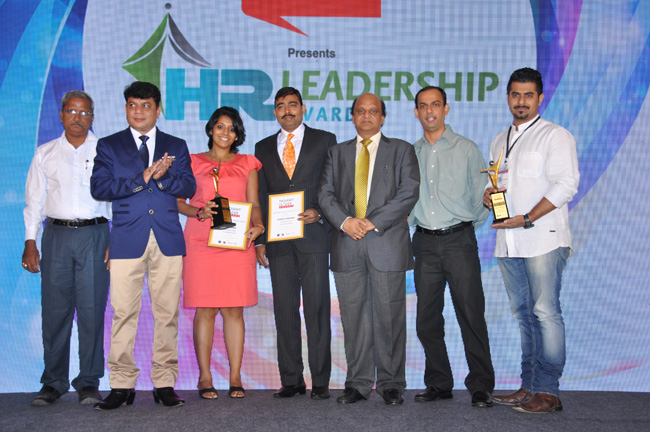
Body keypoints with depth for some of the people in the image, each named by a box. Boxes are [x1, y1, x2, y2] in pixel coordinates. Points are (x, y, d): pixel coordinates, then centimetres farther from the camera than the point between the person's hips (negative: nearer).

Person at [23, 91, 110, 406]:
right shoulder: (45, 154, 14)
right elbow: (35, 199, 13)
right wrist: (30, 242, 5)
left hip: (94, 235, -1)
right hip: (56, 235, 2)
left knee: (92, 309, -3)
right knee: (55, 310, 0)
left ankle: (89, 383, 6)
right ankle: (53, 382, 10)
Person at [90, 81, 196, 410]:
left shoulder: (176, 146, 16)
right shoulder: (109, 145, 12)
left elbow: (188, 187, 4)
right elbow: (98, 188, -3)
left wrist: (161, 177, -13)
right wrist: (142, 178, -11)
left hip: (168, 240, 1)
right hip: (126, 240, -1)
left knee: (167, 313, 1)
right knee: (123, 314, -3)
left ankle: (165, 384, 9)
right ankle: (122, 386, 5)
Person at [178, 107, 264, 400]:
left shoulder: (247, 164, 16)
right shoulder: (194, 163, 13)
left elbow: (254, 204, 10)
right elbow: (177, 200, 9)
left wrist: (257, 226, -10)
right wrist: (199, 212, -10)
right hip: (201, 242, -1)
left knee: (234, 309, -1)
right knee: (205, 309, -2)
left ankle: (235, 378, 5)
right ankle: (205, 377, 5)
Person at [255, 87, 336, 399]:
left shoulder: (324, 140, 8)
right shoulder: (263, 148, 16)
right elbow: (260, 197, 15)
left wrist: (320, 213, -11)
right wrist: (260, 239, 8)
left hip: (313, 236, -3)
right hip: (278, 241, 3)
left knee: (317, 308, -3)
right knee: (284, 310, 4)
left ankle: (320, 381, 4)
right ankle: (291, 380, 12)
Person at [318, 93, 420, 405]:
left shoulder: (401, 150, 11)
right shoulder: (337, 152, 19)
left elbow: (409, 192, -2)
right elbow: (325, 193, 9)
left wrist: (374, 222, -11)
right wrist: (344, 221, -10)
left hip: (387, 242, -2)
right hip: (346, 243, 3)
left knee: (389, 315, -1)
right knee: (353, 316, 4)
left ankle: (391, 384, 9)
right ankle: (358, 383, 12)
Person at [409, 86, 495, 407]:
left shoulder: (466, 149, 6)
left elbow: (481, 195, 8)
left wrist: (470, 226, 1)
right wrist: (410, 219, 3)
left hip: (459, 239, -3)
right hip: (425, 243, 3)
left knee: (471, 315, -6)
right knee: (427, 320, 5)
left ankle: (481, 387, 3)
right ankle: (439, 384, 17)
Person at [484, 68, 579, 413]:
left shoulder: (555, 136, 0)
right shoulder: (499, 141, 21)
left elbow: (566, 185, -10)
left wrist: (526, 219, -16)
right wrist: (487, 195, 3)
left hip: (543, 239, -6)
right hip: (508, 242, 7)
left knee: (545, 312, -9)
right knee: (523, 315, 9)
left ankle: (547, 391, -5)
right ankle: (529, 386, 14)